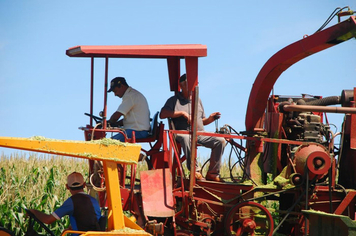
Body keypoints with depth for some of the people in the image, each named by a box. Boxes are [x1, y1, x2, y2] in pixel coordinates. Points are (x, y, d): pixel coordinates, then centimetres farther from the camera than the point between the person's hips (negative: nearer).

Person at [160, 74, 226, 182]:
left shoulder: (197, 100, 26)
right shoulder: (174, 100, 9)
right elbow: (162, 114, -8)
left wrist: (210, 118, 2)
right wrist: (182, 113, -12)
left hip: (200, 134, 5)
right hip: (183, 132, -5)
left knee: (220, 140, -19)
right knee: (186, 138, -42)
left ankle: (212, 173, -12)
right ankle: (195, 171, -35)